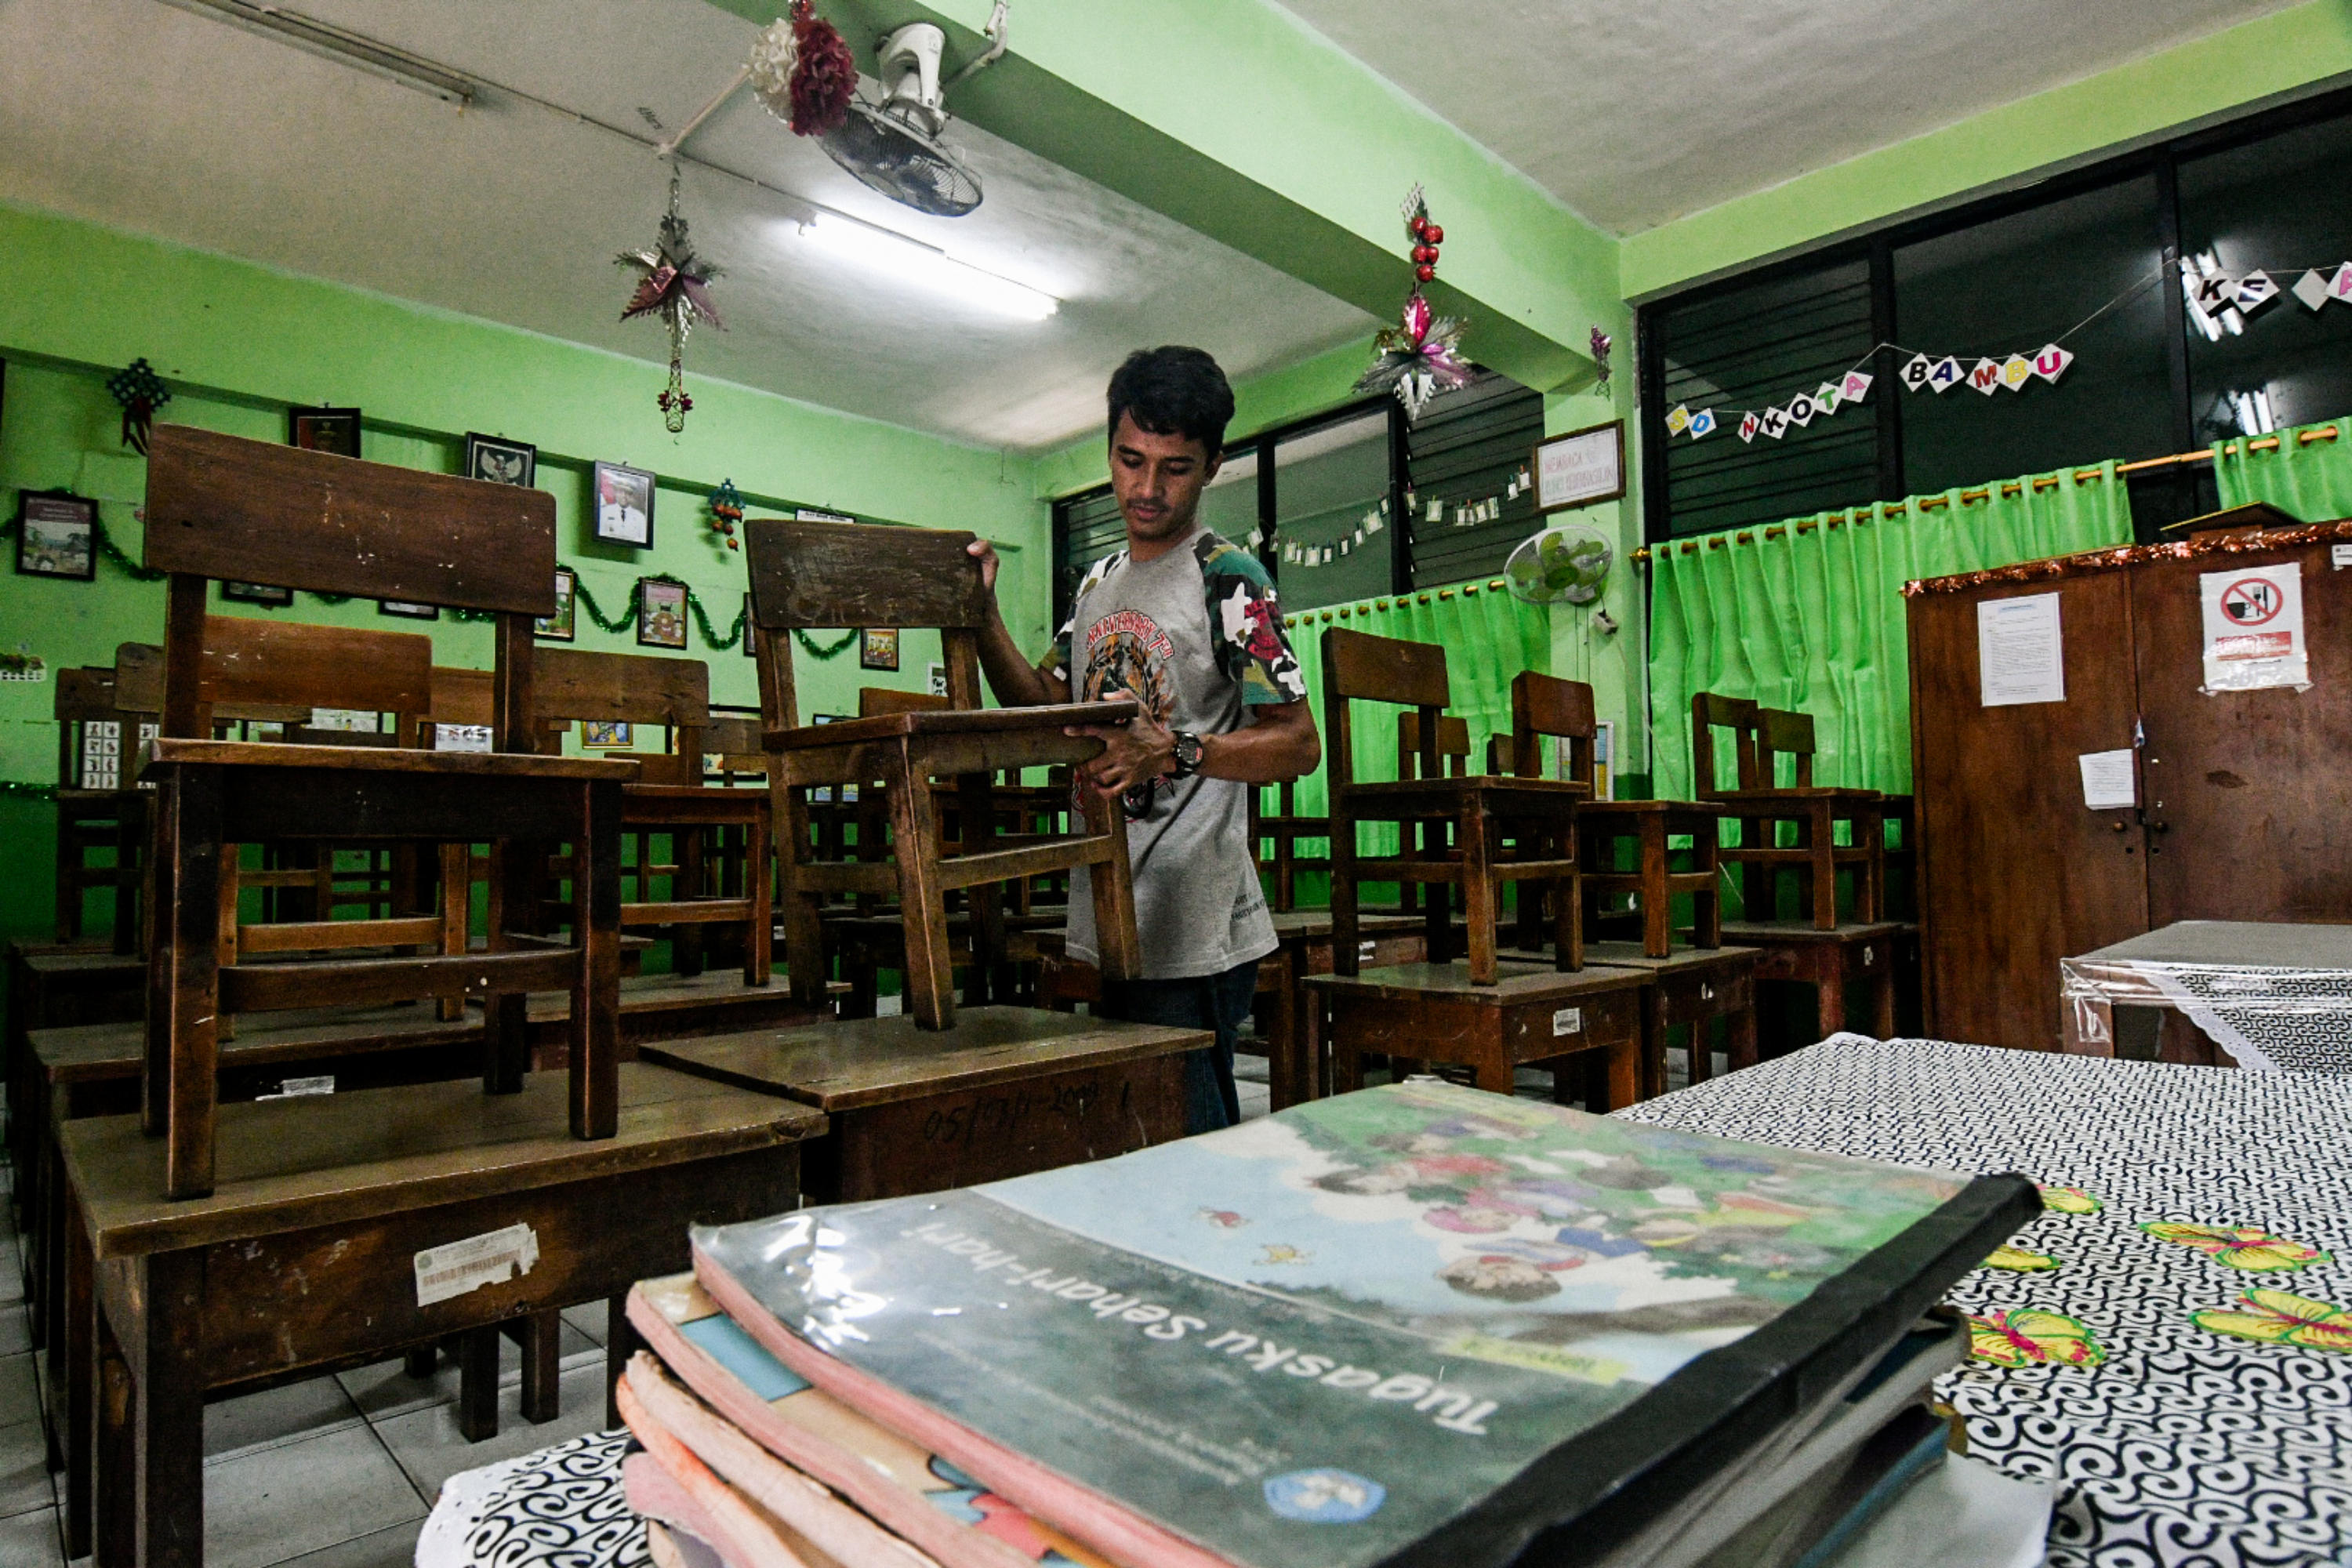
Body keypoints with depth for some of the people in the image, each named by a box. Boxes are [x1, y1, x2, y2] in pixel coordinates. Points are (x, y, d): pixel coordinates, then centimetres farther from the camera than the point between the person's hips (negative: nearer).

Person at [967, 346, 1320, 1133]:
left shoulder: (1228, 580, -8)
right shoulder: (1099, 582, 15)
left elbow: (1298, 743, -13)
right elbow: (1044, 708, 16)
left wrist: (1176, 751, -27)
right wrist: (983, 613, 4)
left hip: (1193, 936, -7)